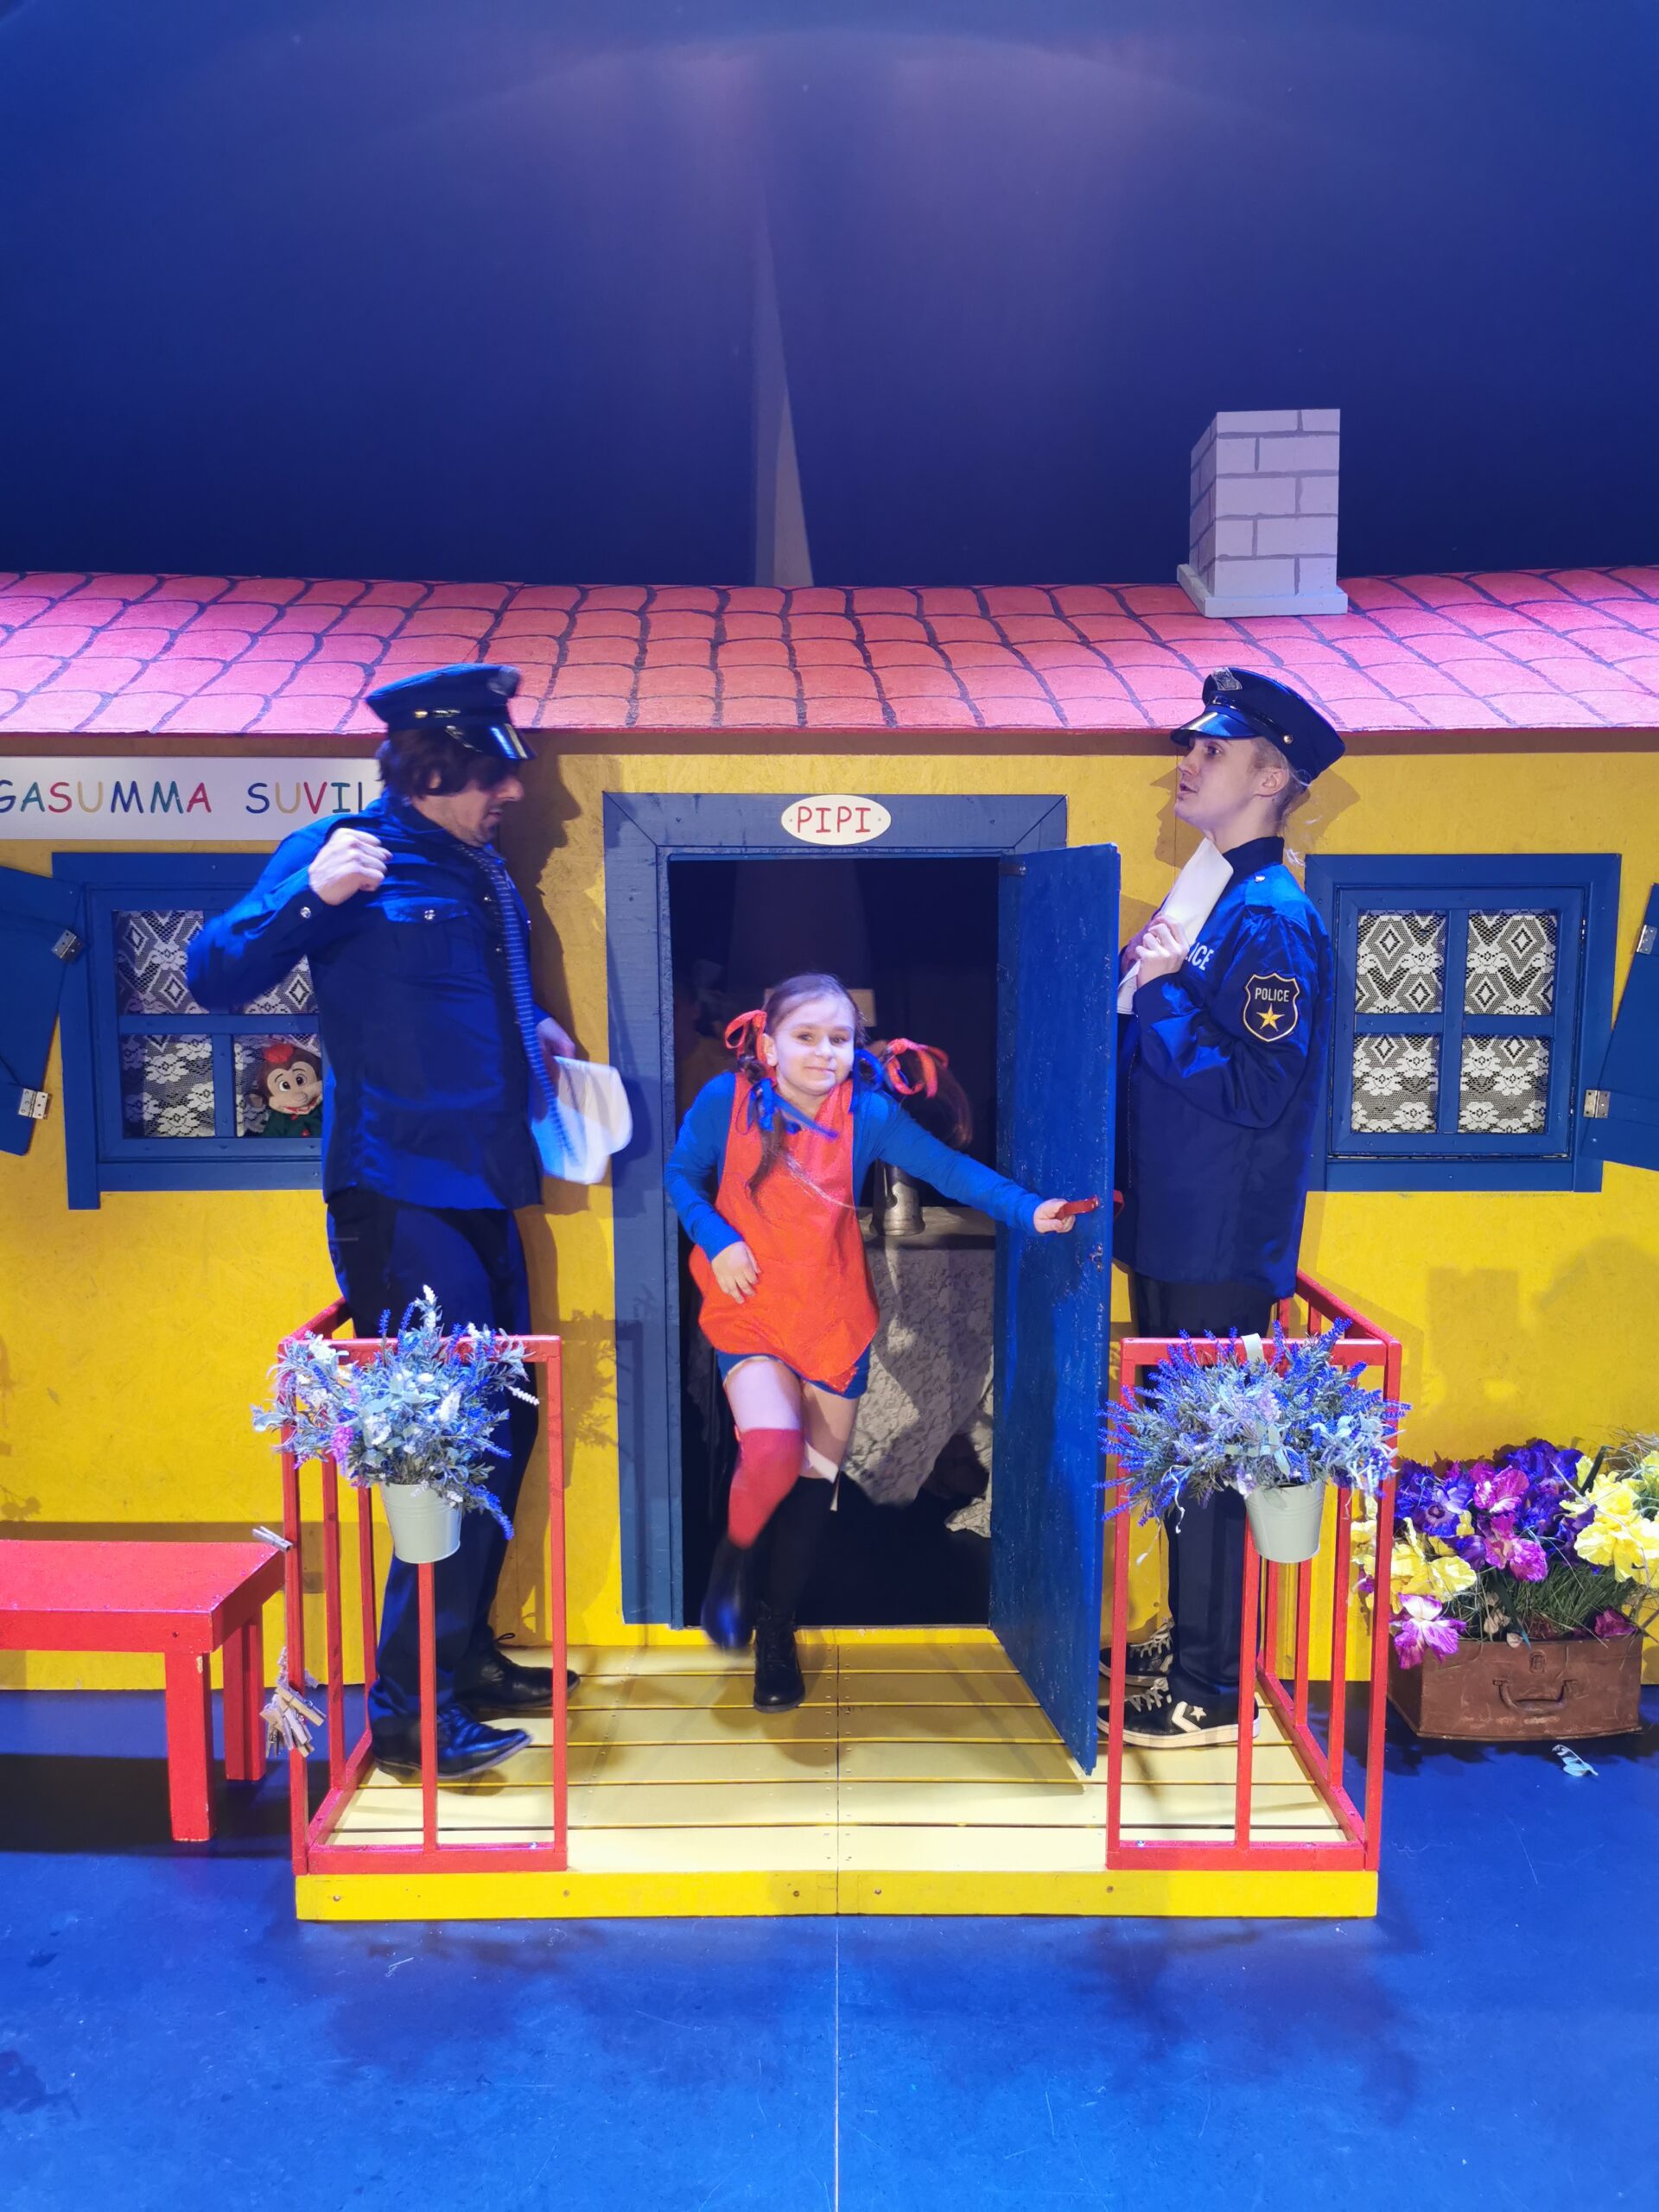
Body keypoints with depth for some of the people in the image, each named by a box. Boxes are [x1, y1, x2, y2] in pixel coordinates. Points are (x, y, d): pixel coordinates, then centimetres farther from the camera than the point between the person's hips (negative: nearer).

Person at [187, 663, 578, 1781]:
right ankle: (410, 1709, 5)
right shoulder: (344, 852, -8)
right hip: (397, 1196, -9)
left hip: (480, 1194, 9)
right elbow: (216, 974, -17)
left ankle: (466, 1654, 33)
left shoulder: (484, 873, 15)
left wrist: (532, 1026, 14)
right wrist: (308, 896, -32)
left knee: (503, 1431, 16)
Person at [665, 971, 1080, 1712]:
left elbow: (950, 1168, -15)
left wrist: (1027, 1210, -29)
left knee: (815, 1481, 10)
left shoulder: (868, 1113, -11)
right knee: (771, 1450, -24)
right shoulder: (727, 1098, -11)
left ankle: (776, 1626, 33)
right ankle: (735, 1555, 11)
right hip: (751, 1307, -2)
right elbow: (681, 1174, 2)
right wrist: (716, 1240, -13)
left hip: (834, 1316, 2)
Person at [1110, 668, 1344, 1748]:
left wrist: (1159, 994, -20)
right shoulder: (1203, 902, 13)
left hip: (1223, 1251, -9)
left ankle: (1209, 1694, 16)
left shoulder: (1273, 920, -16)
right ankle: (1188, 1643, 34)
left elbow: (1258, 1090, -22)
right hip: (1170, 1234, 9)